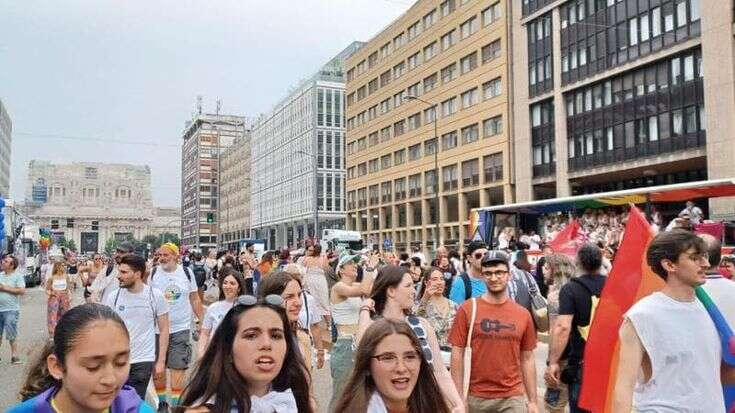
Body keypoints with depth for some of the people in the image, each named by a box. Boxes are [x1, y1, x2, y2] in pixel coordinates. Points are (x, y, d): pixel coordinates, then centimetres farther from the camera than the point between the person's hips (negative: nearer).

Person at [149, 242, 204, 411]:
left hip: (181, 328, -1)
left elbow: (195, 299, 6)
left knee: (178, 368, -1)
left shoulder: (187, 273, -1)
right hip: (158, 328, 1)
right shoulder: (154, 274, -2)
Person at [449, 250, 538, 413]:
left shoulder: (523, 314, 2)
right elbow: (457, 354, -4)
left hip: (513, 398, 1)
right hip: (477, 397, -1)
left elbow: (527, 359, 8)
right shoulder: (467, 309, -6)